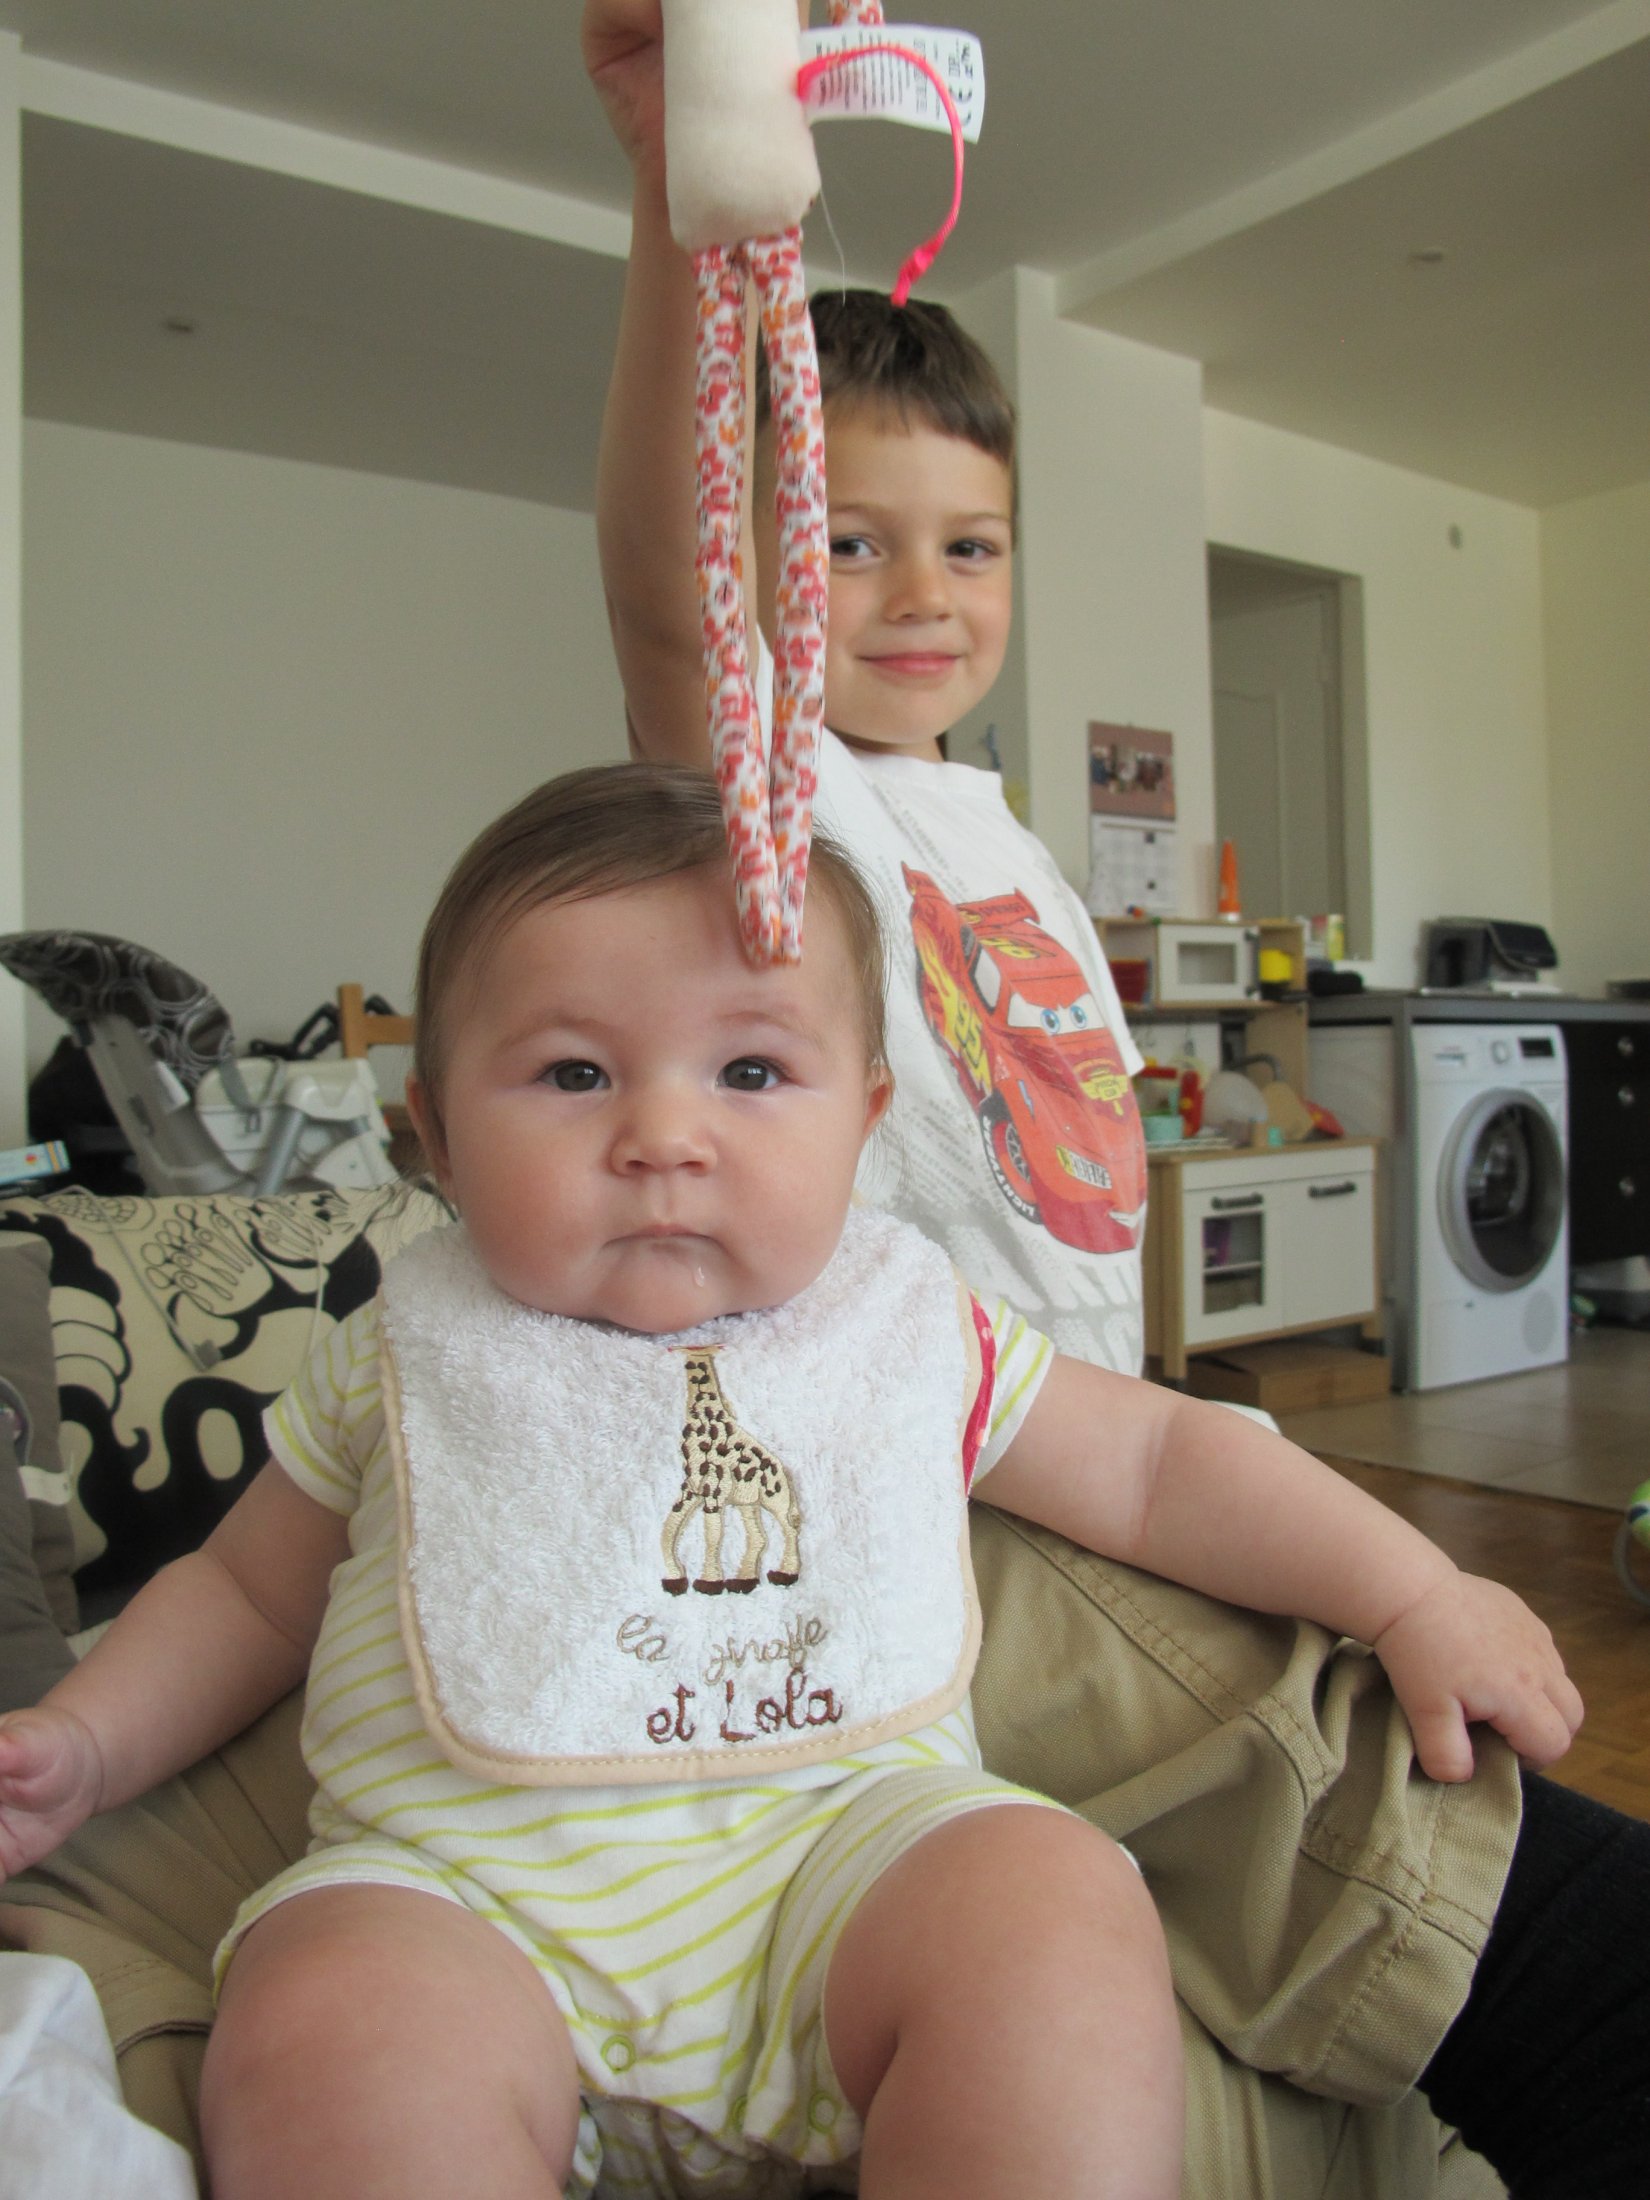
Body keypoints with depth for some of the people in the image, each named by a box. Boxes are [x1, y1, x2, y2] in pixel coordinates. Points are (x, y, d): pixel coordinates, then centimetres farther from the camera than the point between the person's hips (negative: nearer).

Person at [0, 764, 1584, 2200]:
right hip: (469, 1878, 0)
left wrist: (1412, 1594, 13)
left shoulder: (910, 1328, 10)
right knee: (333, 2031, -30)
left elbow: (1156, 1462, 18)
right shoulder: (409, 1367, 9)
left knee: (1058, 1910, -27)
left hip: (848, 1832, 1)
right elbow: (243, 1592, 22)